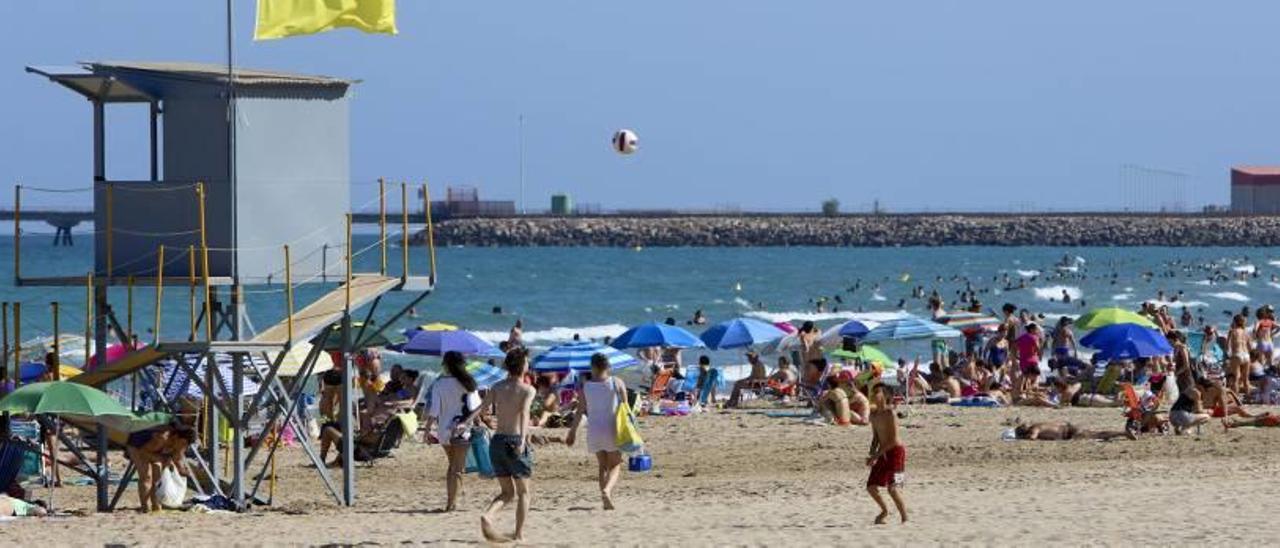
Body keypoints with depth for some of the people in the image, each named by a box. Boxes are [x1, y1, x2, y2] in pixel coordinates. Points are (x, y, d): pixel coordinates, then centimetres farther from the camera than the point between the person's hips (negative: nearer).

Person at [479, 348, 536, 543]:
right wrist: (523, 440, -33)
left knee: (507, 492, 14)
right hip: (516, 440, -4)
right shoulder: (527, 390, -7)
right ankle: (519, 534, 10)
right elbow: (524, 412, -23)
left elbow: (483, 406, -4)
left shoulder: (498, 387, 8)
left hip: (497, 441, 4)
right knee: (523, 492, 13)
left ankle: (487, 516, -14)